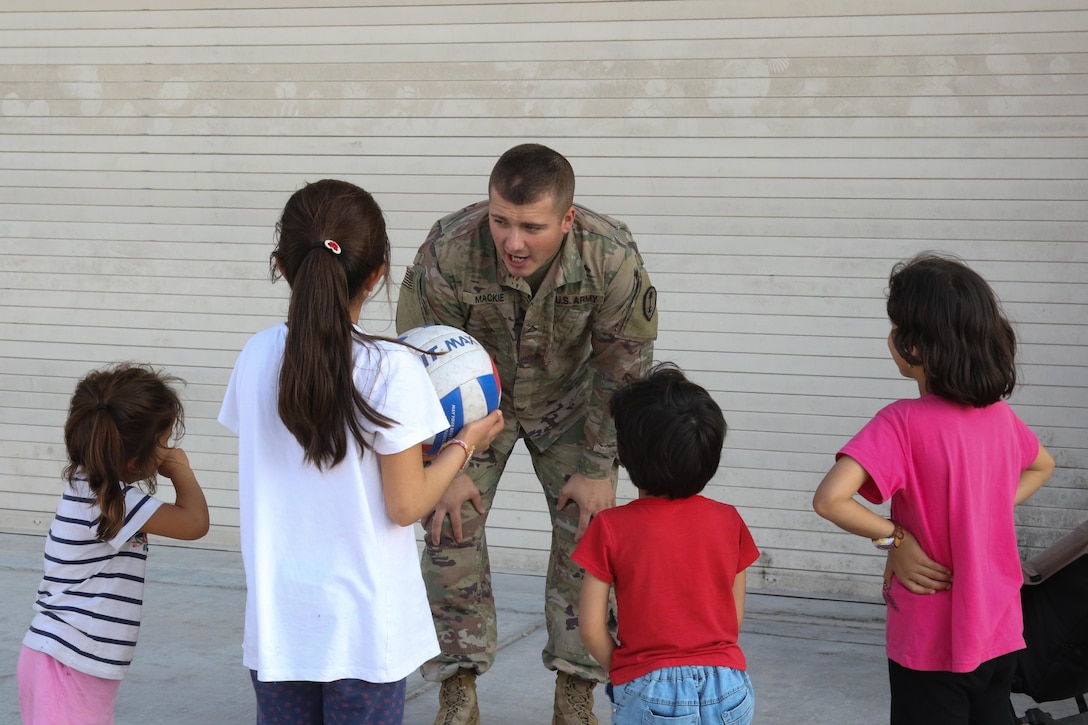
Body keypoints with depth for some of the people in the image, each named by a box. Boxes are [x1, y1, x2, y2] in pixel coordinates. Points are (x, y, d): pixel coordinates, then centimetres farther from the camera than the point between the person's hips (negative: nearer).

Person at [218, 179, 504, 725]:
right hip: (363, 627, -4)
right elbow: (406, 505, -12)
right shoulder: (390, 370, -15)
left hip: (277, 621, 4)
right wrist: (465, 443, 4)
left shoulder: (257, 358, -1)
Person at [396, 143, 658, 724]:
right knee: (451, 525, -8)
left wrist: (597, 469, -13)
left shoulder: (612, 258, -33)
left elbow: (623, 368, -17)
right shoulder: (447, 255, -35)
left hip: (567, 399, 1)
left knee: (587, 526, -5)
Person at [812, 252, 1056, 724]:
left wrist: (895, 540, -17)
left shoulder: (904, 423, -20)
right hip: (1000, 636, 6)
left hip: (931, 646, -6)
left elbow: (830, 499, -31)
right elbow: (1041, 466, 22)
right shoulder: (999, 414, 0)